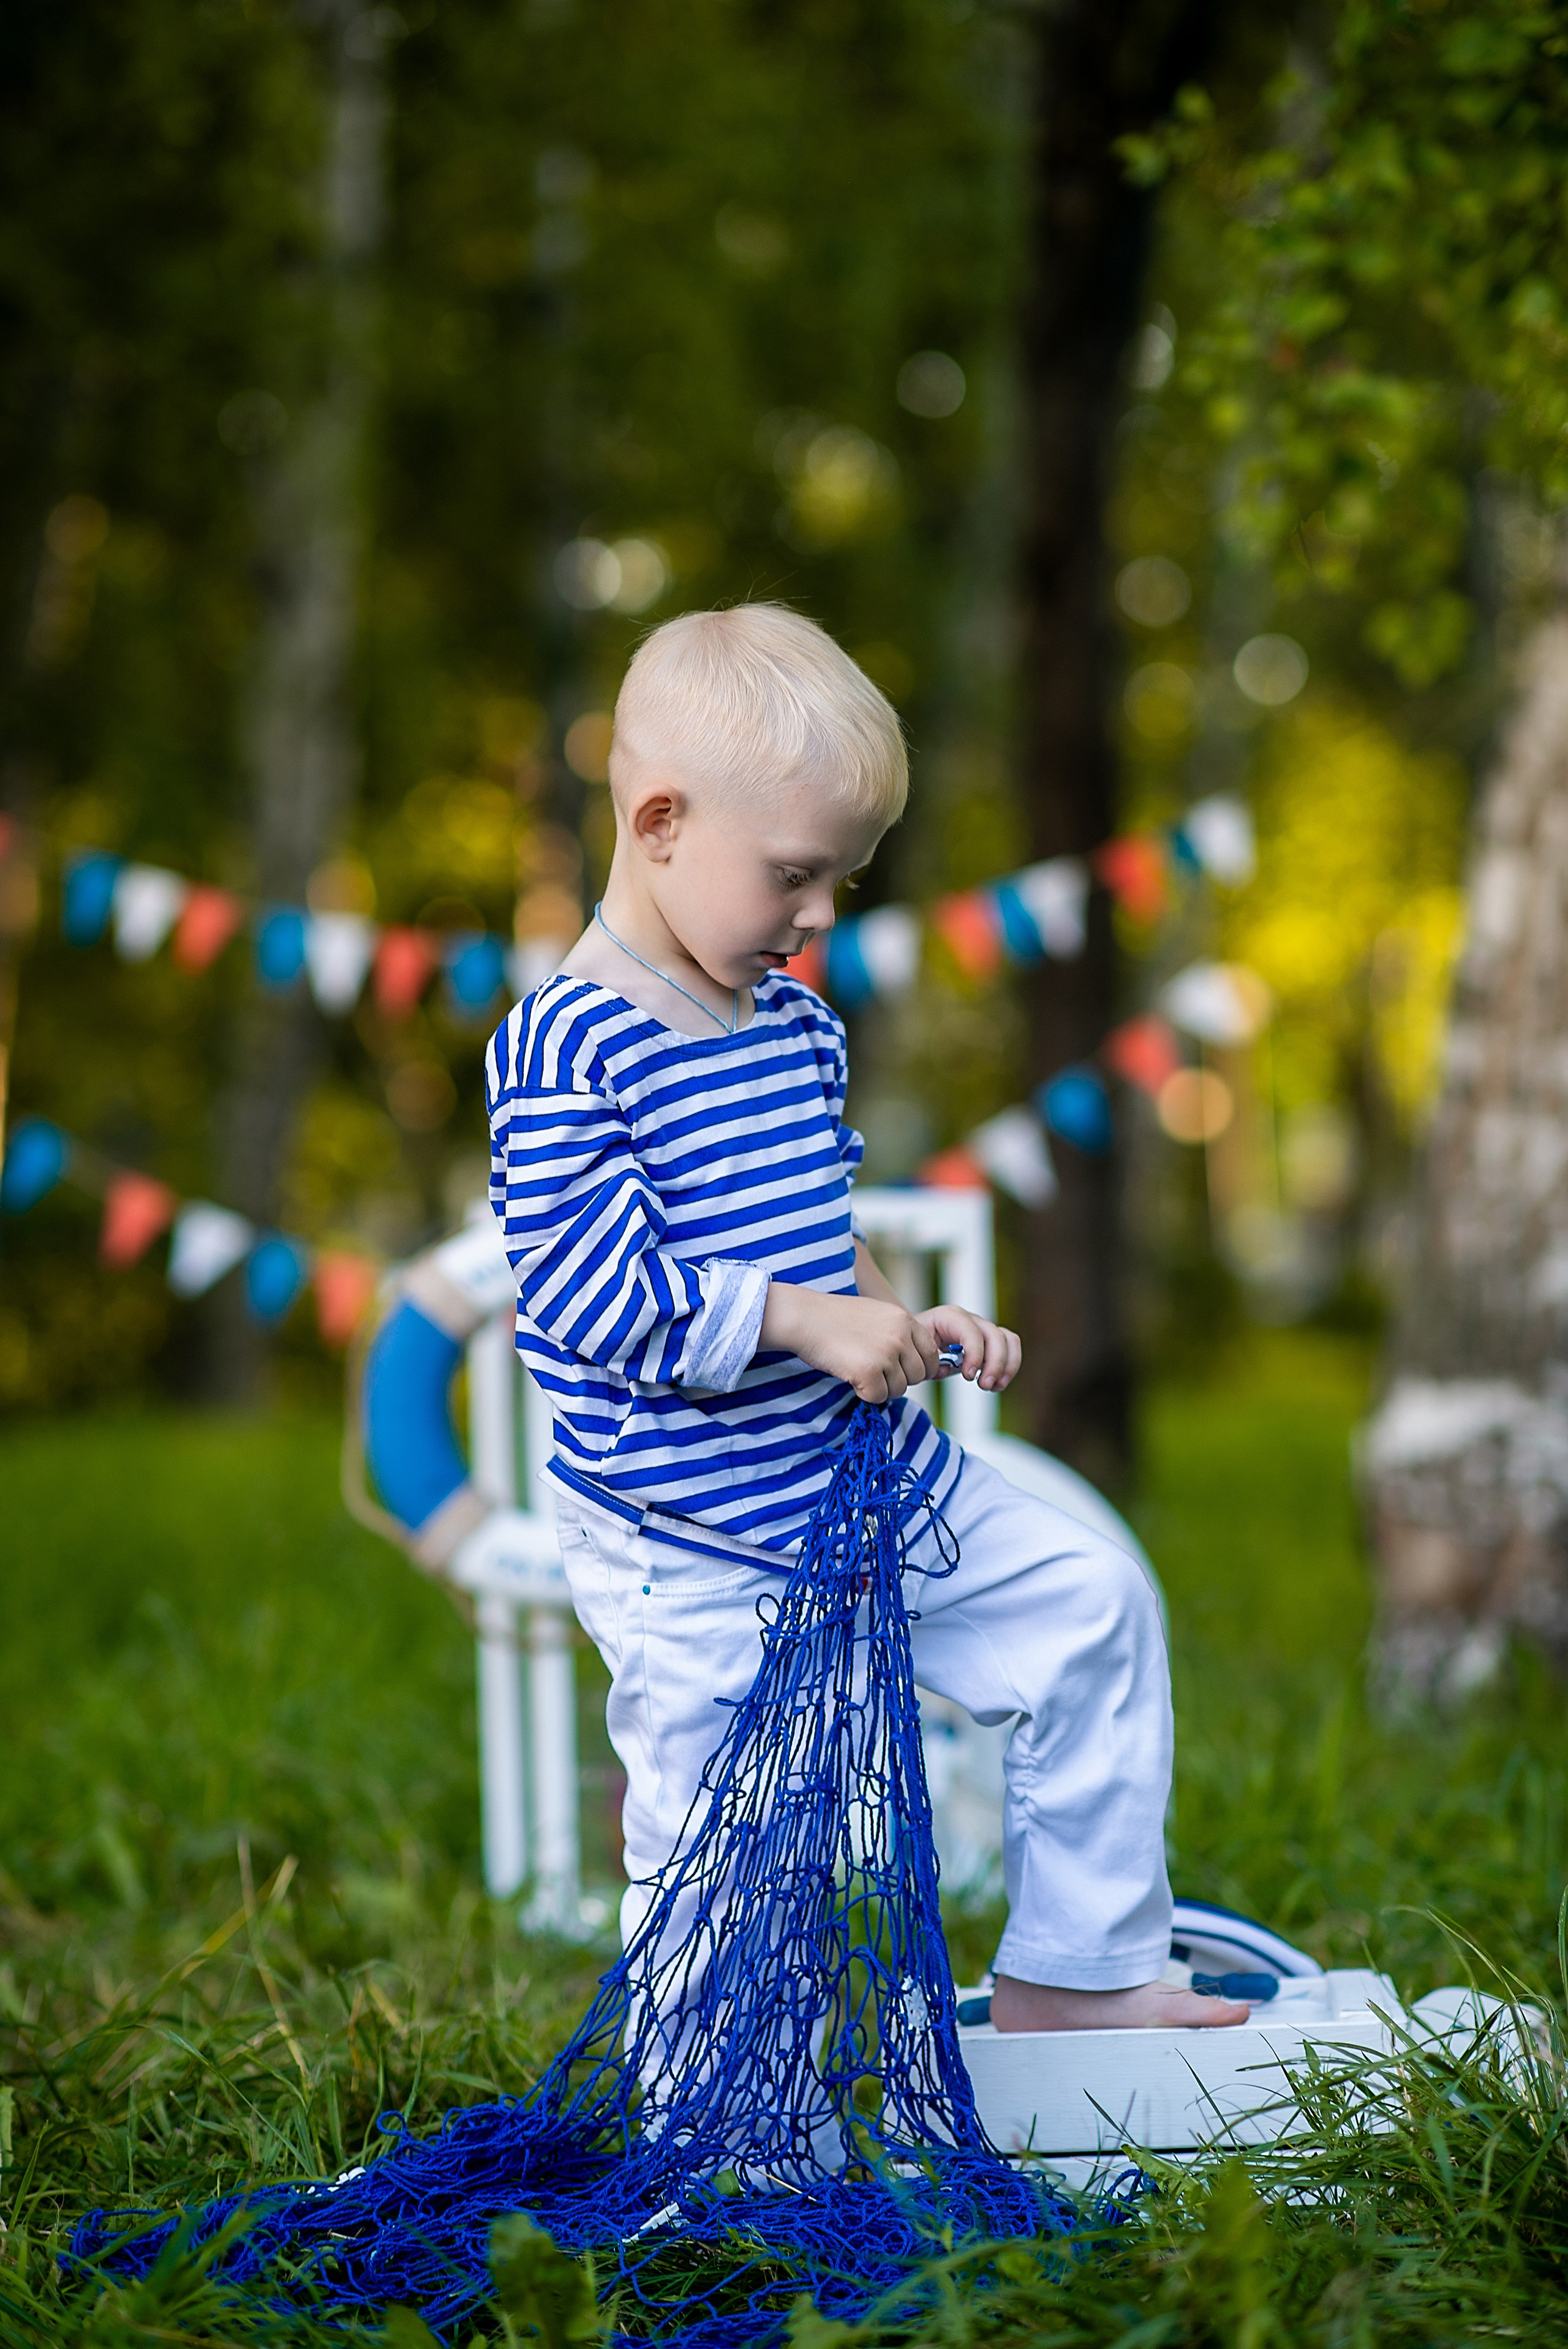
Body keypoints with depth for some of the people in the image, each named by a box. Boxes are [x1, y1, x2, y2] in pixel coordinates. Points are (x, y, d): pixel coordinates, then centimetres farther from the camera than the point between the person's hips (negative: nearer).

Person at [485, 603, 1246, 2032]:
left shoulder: (799, 1026, 9)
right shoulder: (568, 1053, -18)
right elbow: (589, 1284, -24)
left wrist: (903, 1325, 2)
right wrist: (807, 1320, -25)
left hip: (874, 1482, 8)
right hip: (695, 1551, -8)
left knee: (1091, 1602, 7)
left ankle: (1075, 1972, 17)